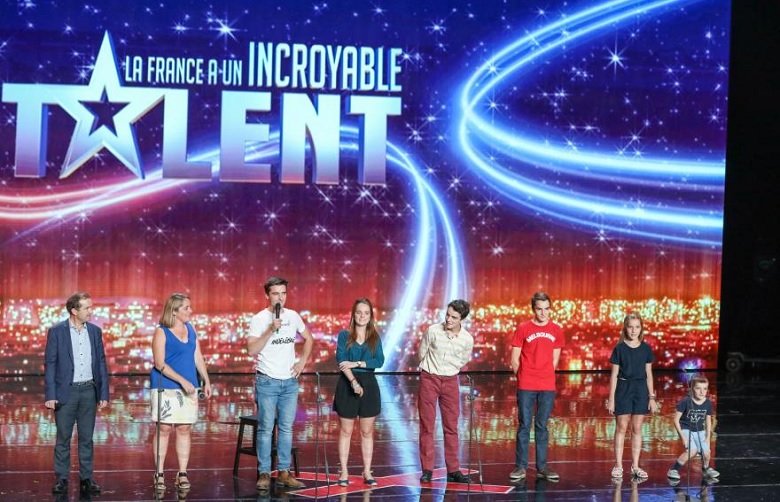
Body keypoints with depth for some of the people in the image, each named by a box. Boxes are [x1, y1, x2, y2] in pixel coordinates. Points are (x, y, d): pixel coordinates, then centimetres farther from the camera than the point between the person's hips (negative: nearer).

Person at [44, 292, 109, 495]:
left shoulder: (95, 331, 6)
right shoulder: (57, 332, -5)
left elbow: (101, 363, 8)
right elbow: (50, 364, -4)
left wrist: (104, 394, 4)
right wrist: (50, 395, -9)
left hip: (89, 390, 3)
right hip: (66, 391, -3)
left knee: (86, 438, 7)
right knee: (63, 437, 3)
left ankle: (86, 478, 12)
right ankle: (61, 479, 9)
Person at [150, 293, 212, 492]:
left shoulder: (190, 329, 10)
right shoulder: (161, 332, -8)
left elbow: (198, 357, 15)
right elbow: (160, 363, -14)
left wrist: (206, 380, 8)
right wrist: (182, 381, -19)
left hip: (188, 388, 5)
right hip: (166, 388, -5)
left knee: (184, 429, 4)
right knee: (164, 429, -2)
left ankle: (182, 474, 8)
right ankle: (159, 474, 5)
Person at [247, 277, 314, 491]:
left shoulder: (293, 316, 5)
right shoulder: (259, 319, -8)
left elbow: (308, 339, 19)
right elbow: (251, 350, -16)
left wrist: (302, 361, 6)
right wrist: (270, 330, -23)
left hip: (290, 382, 4)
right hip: (267, 381, -4)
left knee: (286, 428, 8)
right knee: (266, 429, -2)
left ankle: (284, 472, 14)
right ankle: (264, 473, 3)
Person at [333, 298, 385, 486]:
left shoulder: (375, 337, 6)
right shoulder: (344, 335, 0)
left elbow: (380, 361, -6)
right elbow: (341, 361, -11)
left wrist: (356, 363, -17)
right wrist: (353, 382, -23)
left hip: (369, 385, 2)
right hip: (347, 385, -2)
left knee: (367, 431, 6)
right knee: (345, 431, 3)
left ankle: (367, 472, 11)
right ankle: (344, 472, 7)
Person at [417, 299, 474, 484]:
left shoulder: (467, 339, -8)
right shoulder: (433, 331, -13)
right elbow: (422, 353, 4)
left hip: (450, 382, 2)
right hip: (429, 379, -2)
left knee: (451, 427, 4)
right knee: (427, 426, -1)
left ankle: (453, 470, 9)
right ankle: (427, 470, 3)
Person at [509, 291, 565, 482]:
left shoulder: (556, 330, 6)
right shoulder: (522, 329, -2)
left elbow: (554, 359, 13)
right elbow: (514, 359, 1)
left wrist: (545, 377, 9)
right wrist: (524, 378, 7)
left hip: (547, 387, 2)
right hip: (526, 387, -2)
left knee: (542, 426, 7)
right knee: (524, 426, 1)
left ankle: (542, 467, 11)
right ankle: (520, 467, 6)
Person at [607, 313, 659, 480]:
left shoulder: (646, 349, 4)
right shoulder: (619, 348, -3)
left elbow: (648, 374, 8)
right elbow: (614, 374, -2)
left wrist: (652, 397, 6)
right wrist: (611, 398, -4)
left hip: (641, 389, 2)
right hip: (623, 389, -2)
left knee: (637, 428, 6)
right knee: (621, 427, 1)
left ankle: (635, 466, 12)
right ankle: (618, 465, 6)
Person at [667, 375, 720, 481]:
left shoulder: (708, 403, -5)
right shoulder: (686, 402, -19)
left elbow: (708, 421, 9)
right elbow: (676, 420, -13)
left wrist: (708, 437, 2)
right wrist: (682, 436, -16)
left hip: (700, 431, 4)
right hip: (686, 429, -4)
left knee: (706, 453, -12)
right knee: (692, 451, -27)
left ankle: (706, 469, 23)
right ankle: (673, 470, -12)